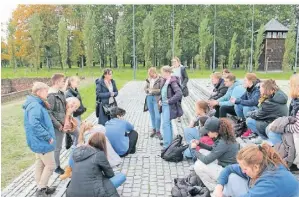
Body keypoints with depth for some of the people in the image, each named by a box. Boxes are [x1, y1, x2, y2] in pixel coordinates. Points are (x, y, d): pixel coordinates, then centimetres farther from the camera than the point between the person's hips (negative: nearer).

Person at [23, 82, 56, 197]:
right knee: (50, 166, 2)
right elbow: (35, 124, -35)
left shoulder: (37, 104, 8)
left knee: (40, 164, 19)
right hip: (42, 142, -10)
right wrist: (48, 137, -28)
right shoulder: (35, 106, -24)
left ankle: (41, 188, 33)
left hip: (39, 141, 10)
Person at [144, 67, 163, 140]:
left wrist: (154, 91, -19)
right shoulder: (148, 79, 7)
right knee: (152, 116, 15)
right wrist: (148, 90, -8)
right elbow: (145, 88, 13)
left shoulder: (160, 79, -11)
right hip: (149, 98, 5)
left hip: (157, 99, -5)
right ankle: (154, 129, 30)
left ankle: (158, 131, 12)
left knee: (157, 116, -6)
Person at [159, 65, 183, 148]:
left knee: (165, 124, -10)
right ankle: (169, 141, 32)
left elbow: (179, 93, -27)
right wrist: (160, 99, 7)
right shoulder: (164, 81, 8)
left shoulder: (173, 82, -18)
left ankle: (167, 145, -4)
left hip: (169, 106, -9)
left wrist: (169, 101, -22)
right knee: (168, 123, 18)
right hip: (164, 105, 9)